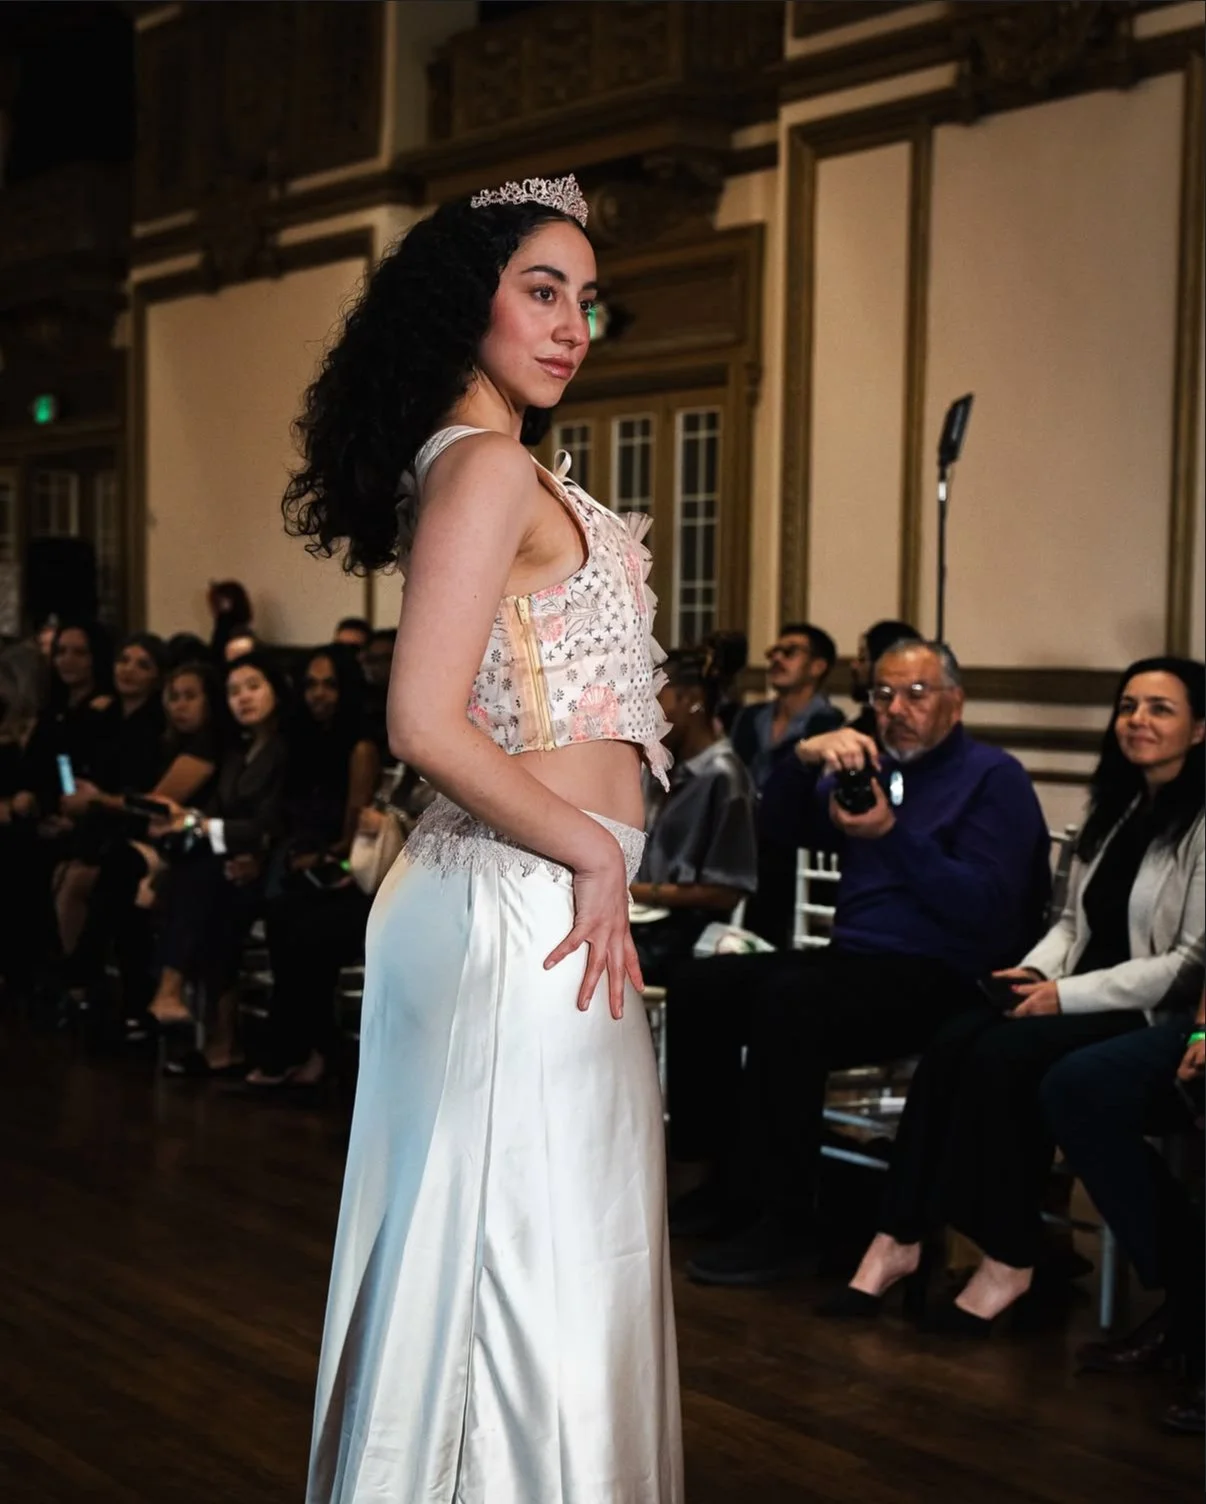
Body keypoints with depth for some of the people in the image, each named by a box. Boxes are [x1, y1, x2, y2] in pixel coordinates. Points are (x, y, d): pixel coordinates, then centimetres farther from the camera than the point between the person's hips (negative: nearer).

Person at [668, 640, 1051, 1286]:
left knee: (787, 998, -32)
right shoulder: (869, 767, 21)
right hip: (852, 959, 8)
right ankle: (729, 1181, 2)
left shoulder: (994, 777, -1)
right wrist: (804, 757, -7)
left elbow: (984, 909, -14)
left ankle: (783, 1215, -25)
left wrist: (893, 834, -19)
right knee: (701, 985, -6)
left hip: (937, 977, -8)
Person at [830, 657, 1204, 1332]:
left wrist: (1067, 994, -17)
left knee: (1005, 1056, -30)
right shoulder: (1116, 809, 17)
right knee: (954, 1044, -21)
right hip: (1081, 999, 7)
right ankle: (899, 1239, -22)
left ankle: (1008, 1263, -19)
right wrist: (1037, 971, 0)